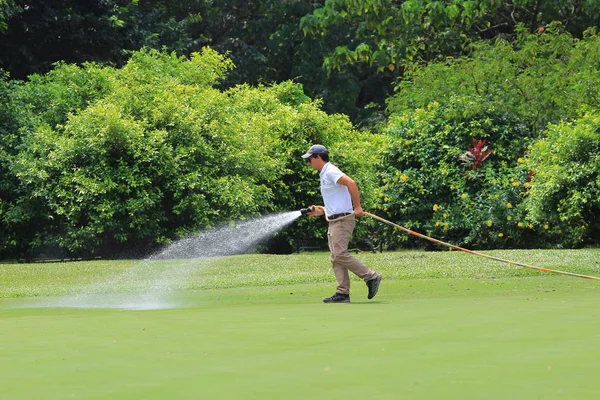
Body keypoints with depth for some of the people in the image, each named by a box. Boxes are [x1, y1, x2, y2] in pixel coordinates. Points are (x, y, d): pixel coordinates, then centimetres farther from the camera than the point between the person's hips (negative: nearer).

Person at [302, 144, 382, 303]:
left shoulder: (330, 172, -11)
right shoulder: (324, 175, 21)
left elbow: (351, 183, -26)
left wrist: (357, 207, -26)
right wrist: (320, 211, 21)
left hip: (342, 220, -10)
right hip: (334, 222, 10)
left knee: (339, 254, -16)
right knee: (335, 257, 5)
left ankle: (371, 277, -9)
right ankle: (342, 293, 2)